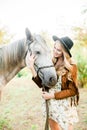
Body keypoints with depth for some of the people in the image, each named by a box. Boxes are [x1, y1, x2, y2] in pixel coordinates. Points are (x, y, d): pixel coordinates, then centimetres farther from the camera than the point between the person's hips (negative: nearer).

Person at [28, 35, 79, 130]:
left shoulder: (71, 67, -15)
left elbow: (72, 91, -13)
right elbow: (41, 83, -7)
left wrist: (52, 95, -17)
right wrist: (32, 67, -16)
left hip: (65, 107, -5)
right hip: (50, 104, 5)